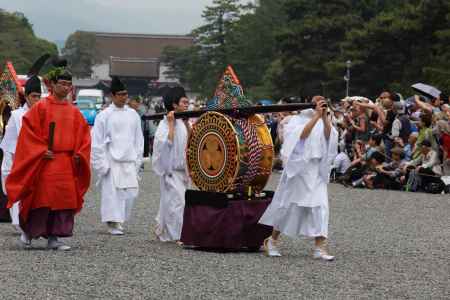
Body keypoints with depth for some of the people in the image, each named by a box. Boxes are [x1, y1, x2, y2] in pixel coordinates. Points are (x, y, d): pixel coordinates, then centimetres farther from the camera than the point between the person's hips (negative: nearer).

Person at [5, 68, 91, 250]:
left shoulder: (74, 112, 11)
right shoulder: (41, 107, -2)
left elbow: (83, 135, 14)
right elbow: (29, 131, -6)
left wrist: (79, 154, -1)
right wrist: (42, 151, -14)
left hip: (67, 163, 5)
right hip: (45, 161, -4)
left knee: (64, 200, 0)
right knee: (42, 199, -5)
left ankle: (53, 238, 5)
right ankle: (28, 231, 15)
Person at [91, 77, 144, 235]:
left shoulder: (133, 115, 11)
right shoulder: (104, 116, -2)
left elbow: (139, 139, 17)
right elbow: (96, 142, -3)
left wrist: (138, 160, 10)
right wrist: (100, 164, -8)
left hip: (129, 162, 4)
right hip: (111, 162, -4)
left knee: (131, 192, 0)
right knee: (112, 193, -7)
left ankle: (120, 220, 17)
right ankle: (113, 223, 0)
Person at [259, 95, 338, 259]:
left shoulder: (321, 122, 8)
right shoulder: (296, 121, -2)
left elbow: (329, 136, -11)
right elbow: (302, 134, -21)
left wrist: (325, 116, -21)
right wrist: (317, 115, -25)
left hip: (316, 170, 3)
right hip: (297, 168, -3)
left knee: (319, 206, -8)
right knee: (289, 204, 4)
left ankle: (320, 247, -9)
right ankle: (272, 240, 23)